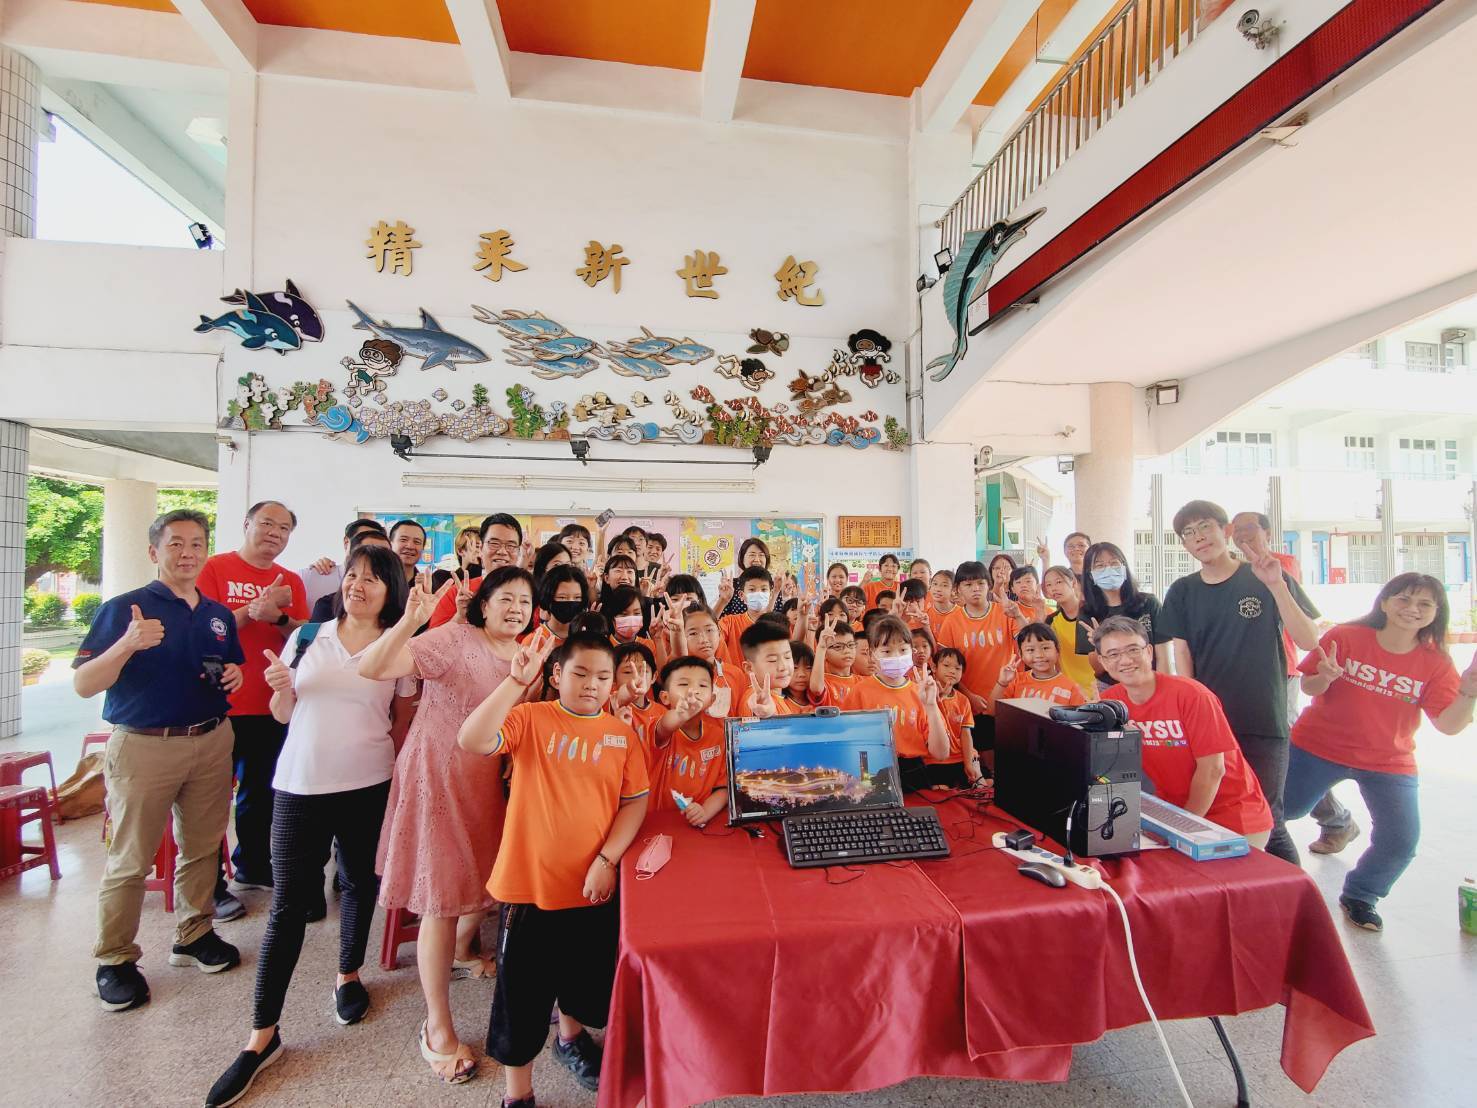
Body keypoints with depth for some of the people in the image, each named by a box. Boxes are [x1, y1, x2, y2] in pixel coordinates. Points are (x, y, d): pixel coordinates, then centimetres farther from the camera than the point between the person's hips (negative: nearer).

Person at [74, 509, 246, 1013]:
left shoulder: (219, 614, 10)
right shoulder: (124, 608, -6)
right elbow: (83, 685, -12)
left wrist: (234, 676, -1)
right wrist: (128, 644, -28)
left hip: (212, 741, 5)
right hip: (143, 745, -4)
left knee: (202, 847, 14)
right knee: (130, 860, 5)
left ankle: (194, 934, 30)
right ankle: (115, 960, 23)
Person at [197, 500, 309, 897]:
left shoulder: (291, 581, 7)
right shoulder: (215, 567, -5)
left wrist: (278, 615, -18)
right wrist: (253, 609, -23)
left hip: (271, 704, 5)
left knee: (261, 791, 18)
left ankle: (252, 866, 36)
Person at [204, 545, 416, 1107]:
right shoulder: (309, 636, 1)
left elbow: (403, 724, 3)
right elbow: (284, 714, 8)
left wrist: (395, 774, -4)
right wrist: (280, 688, -12)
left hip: (368, 786, 0)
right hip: (299, 786, 1)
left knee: (359, 884, 16)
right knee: (288, 903, 5)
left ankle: (348, 976, 42)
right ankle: (262, 1035, 21)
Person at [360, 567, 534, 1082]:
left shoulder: (527, 653, 2)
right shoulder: (454, 639, -19)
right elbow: (372, 668, -29)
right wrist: (410, 620, -44)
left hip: (490, 782, 7)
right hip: (440, 779, -7)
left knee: (489, 878, 23)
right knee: (444, 896, 5)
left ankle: (461, 953, 56)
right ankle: (438, 1027, 26)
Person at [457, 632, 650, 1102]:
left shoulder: (622, 733, -2)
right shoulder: (530, 719, -10)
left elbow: (635, 801, -1)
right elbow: (472, 741, -27)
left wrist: (606, 859, -11)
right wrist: (516, 681, -33)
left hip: (593, 886, 4)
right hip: (531, 883, -3)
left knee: (588, 981, 24)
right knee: (522, 993, 12)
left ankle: (571, 1039, 55)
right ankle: (517, 1092, 38)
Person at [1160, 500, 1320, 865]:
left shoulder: (1268, 579, 0)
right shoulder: (1182, 592, 6)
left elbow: (1310, 641, -8)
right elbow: (1182, 657, 4)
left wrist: (1276, 586, -18)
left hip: (1263, 725, -2)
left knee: (1265, 821, 0)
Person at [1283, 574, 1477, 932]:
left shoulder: (1436, 663, -5)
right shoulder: (1345, 637, -12)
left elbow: (1448, 724, -11)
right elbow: (1308, 687, -8)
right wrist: (1324, 679, -29)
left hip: (1389, 764, 2)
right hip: (1319, 747, -2)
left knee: (1401, 841, -1)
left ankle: (1359, 896, 25)